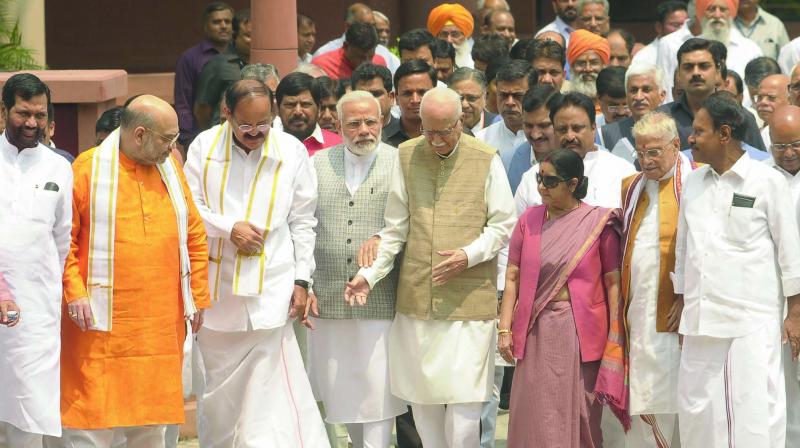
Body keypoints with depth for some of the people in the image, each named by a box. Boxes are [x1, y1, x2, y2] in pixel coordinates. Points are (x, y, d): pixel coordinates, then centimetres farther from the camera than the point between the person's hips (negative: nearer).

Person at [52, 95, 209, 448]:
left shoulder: (170, 169, 9)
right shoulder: (88, 169, -6)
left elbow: (195, 235, 15)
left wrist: (198, 297, 11)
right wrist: (74, 292, -15)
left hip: (161, 327, 5)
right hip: (101, 326, -5)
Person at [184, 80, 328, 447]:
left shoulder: (291, 151, -1)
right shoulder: (204, 147, -1)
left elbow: (302, 222, 3)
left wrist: (301, 280, -1)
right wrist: (229, 228, -13)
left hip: (270, 287, -2)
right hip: (216, 284, 2)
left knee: (268, 388, -10)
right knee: (216, 384, 13)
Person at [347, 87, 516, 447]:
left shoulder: (486, 160, -1)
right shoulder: (407, 156, 5)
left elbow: (503, 225, 3)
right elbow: (396, 227, 10)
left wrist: (469, 254, -13)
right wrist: (369, 274, 1)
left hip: (470, 296, -3)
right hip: (417, 297, 3)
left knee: (463, 397, -6)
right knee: (421, 394, 7)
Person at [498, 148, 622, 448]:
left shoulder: (598, 223, -2)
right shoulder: (529, 220, 7)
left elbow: (613, 282, -2)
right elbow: (512, 277, 8)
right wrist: (504, 328, 1)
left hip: (581, 331, -3)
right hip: (537, 333, 3)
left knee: (579, 415, 3)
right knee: (536, 417, 4)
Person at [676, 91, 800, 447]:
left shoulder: (767, 182, -3)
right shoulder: (693, 183, 11)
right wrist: (679, 302, 17)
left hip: (752, 322, -5)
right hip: (701, 320, 5)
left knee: (754, 416, -6)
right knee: (697, 412, 5)